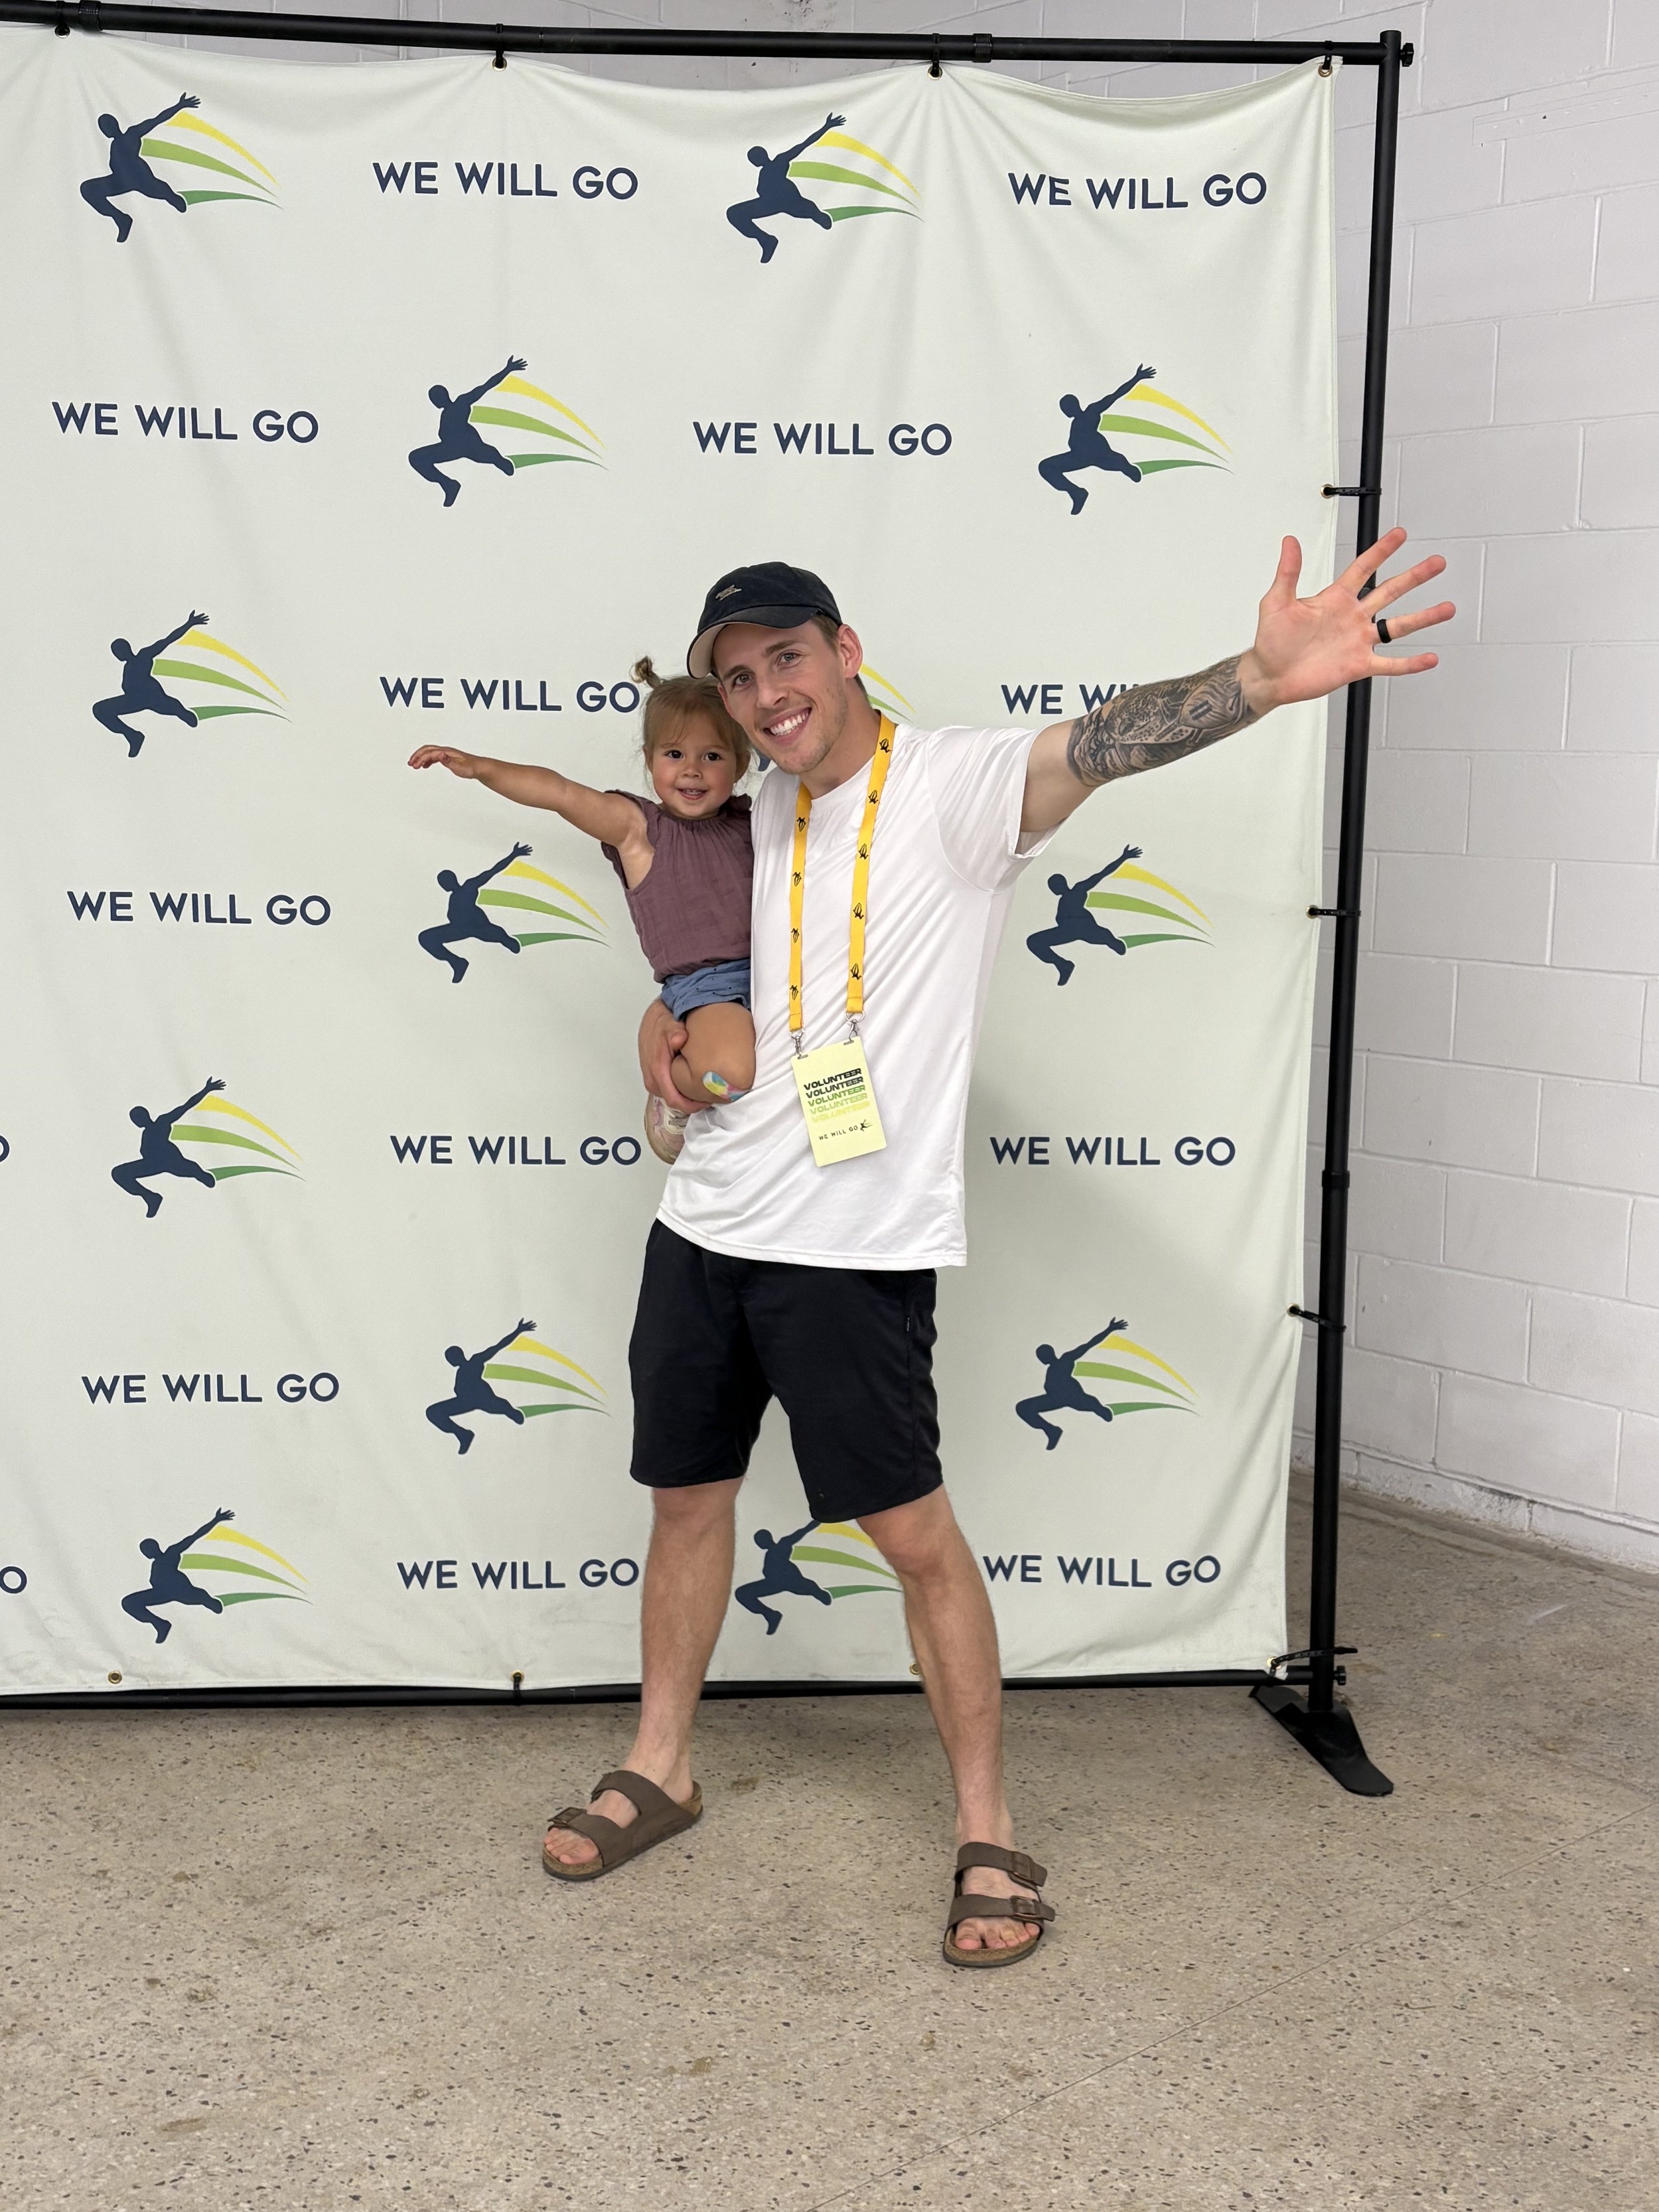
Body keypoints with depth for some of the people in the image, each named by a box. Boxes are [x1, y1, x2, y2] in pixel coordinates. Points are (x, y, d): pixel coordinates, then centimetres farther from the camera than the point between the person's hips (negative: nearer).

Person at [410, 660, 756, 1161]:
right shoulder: (636, 824, 3)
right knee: (730, 1072, -34)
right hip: (702, 982, -5)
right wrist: (478, 767, -19)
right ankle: (673, 1088, 3)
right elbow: (558, 791, -9)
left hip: (765, 968, 6)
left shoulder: (748, 820, 16)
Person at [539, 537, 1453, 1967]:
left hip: (855, 1247, -7)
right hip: (706, 1221, 7)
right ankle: (661, 1768, 35)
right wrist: (665, 1013, 6)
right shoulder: (760, 823, 11)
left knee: (915, 1534, -1)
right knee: (688, 1494, 17)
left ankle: (989, 1828, 15)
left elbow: (1095, 746, -31)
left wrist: (1263, 679, -50)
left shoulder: (951, 787, -11)